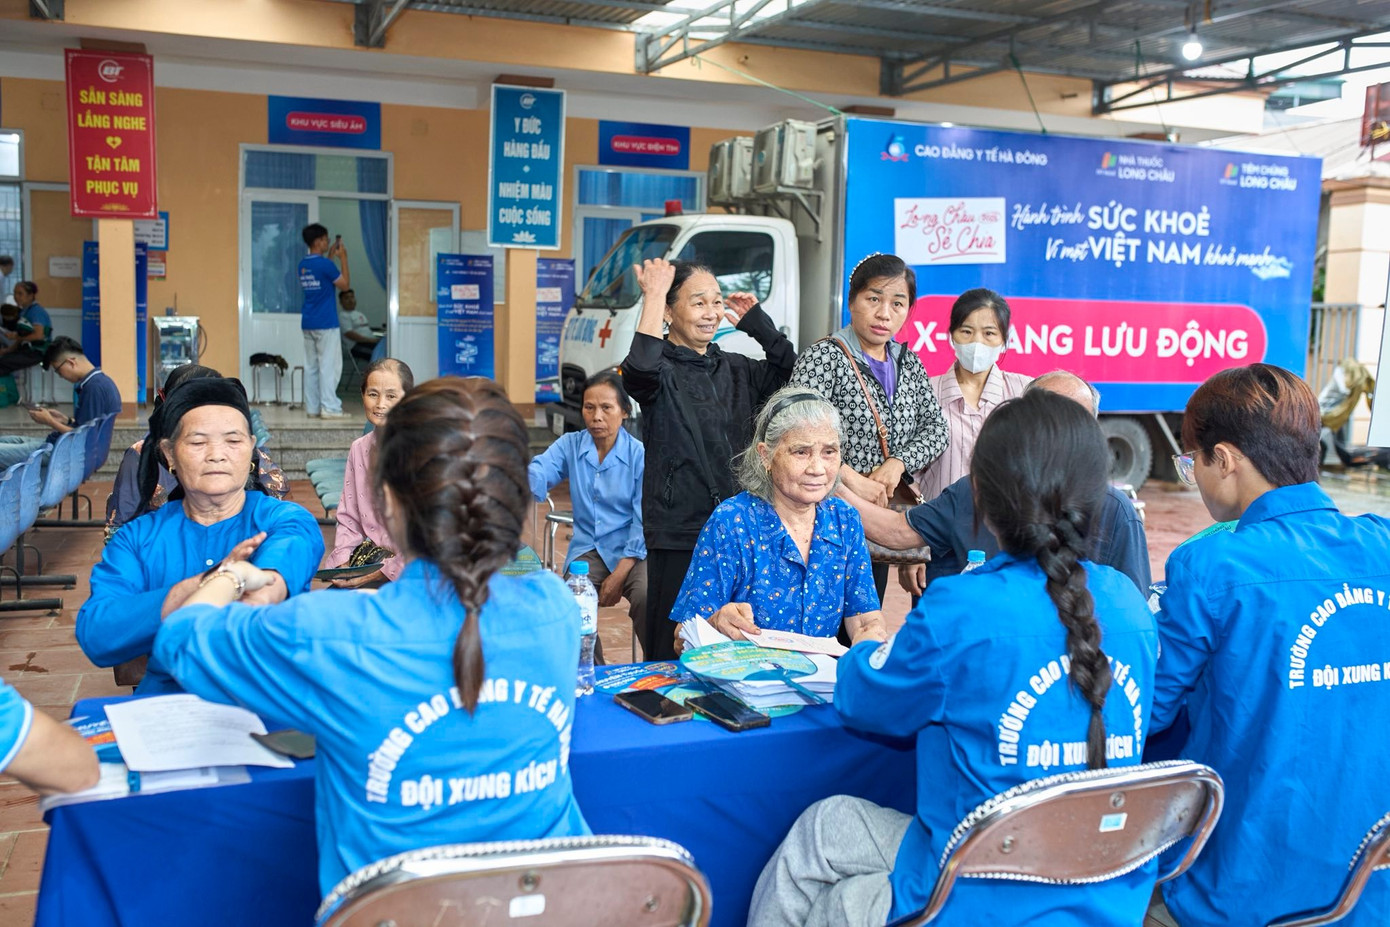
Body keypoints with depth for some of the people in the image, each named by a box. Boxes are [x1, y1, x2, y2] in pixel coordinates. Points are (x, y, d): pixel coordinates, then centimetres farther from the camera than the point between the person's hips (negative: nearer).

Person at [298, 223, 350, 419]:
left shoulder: (303, 265, 10)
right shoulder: (326, 264, -13)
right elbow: (345, 285, -7)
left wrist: (330, 256, 23)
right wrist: (343, 259, -1)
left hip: (307, 323, 8)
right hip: (326, 323, -8)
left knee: (311, 366, 7)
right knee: (329, 366, -5)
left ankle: (312, 407, 8)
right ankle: (330, 408, -7)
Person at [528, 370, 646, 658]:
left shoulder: (639, 455, -3)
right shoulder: (570, 445, 6)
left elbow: (644, 520, -6)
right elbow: (537, 478, -12)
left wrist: (619, 575, -14)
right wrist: (520, 469, -38)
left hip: (632, 550, -2)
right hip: (587, 549, 2)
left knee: (647, 597, -32)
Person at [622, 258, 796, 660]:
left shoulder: (735, 369, 15)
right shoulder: (662, 369, -4)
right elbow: (640, 370, -27)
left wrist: (755, 319, 6)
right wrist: (653, 296, -19)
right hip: (679, 533, -5)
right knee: (673, 656, -2)